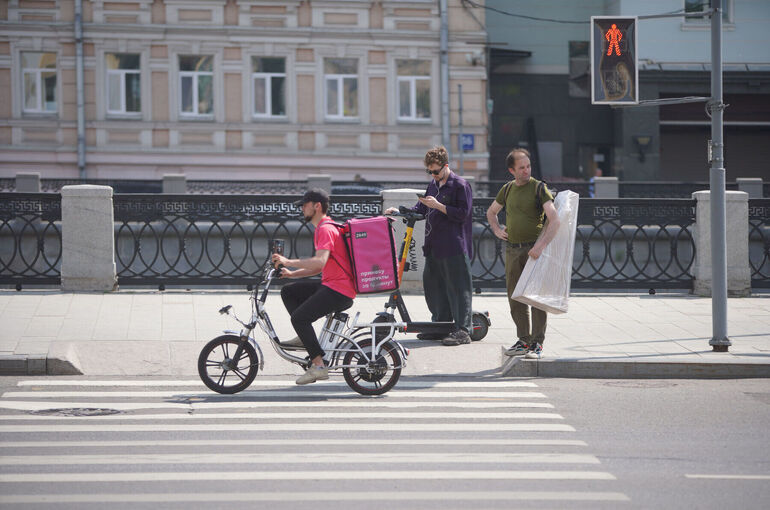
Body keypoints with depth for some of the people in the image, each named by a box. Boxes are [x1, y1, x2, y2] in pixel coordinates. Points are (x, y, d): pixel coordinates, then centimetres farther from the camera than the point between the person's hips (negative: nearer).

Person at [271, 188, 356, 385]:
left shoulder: (326, 229, -14)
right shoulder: (321, 229, 20)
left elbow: (320, 262, -30)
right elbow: (319, 267, 23)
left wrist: (288, 261, -28)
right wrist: (292, 273, 12)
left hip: (339, 291, -11)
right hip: (329, 285, 11)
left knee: (299, 317, -21)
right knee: (288, 292, 15)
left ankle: (318, 366, -19)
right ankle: (304, 337, 11)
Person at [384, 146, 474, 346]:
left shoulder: (460, 185, -7)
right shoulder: (433, 184, 17)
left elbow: (463, 213, -13)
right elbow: (421, 209, 20)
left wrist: (438, 206, -18)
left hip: (454, 247, -9)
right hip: (434, 246, 9)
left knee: (457, 288, -7)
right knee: (433, 285, 11)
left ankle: (462, 331, -6)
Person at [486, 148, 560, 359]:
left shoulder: (539, 188, -6)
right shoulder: (507, 189, 10)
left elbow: (554, 220, -16)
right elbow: (491, 211, 29)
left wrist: (541, 245, -26)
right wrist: (497, 230, 11)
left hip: (533, 248, -5)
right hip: (512, 249, 5)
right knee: (515, 297, 7)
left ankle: (537, 343, -3)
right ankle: (523, 341, 16)